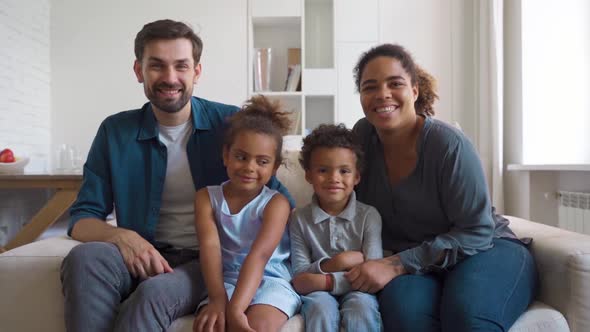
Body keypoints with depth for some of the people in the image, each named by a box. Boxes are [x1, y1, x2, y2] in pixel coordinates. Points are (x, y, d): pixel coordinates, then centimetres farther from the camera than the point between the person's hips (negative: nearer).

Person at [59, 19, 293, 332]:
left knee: (155, 292, -34)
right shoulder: (116, 132, 3)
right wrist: (122, 237, -19)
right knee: (84, 257, -29)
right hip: (144, 258, 3)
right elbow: (82, 218, 5)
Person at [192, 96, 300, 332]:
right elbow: (210, 246, -12)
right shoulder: (207, 197, 4)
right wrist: (218, 299, -27)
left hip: (272, 281, -1)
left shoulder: (276, 203, -4)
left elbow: (259, 255, -19)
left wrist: (235, 308, -31)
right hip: (227, 281, 2)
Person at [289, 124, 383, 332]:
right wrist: (333, 264, -20)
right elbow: (300, 275, -2)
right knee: (321, 309, -33)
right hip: (319, 292, 0)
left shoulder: (368, 216, -1)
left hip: (357, 290, 0)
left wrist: (326, 280, -19)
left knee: (361, 307, -33)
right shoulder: (300, 219, 2)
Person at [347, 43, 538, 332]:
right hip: (416, 264, 3)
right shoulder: (363, 134, -3)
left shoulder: (448, 144, -17)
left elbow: (477, 232, -17)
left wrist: (396, 264, -24)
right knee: (402, 308, -33)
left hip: (485, 249, -2)